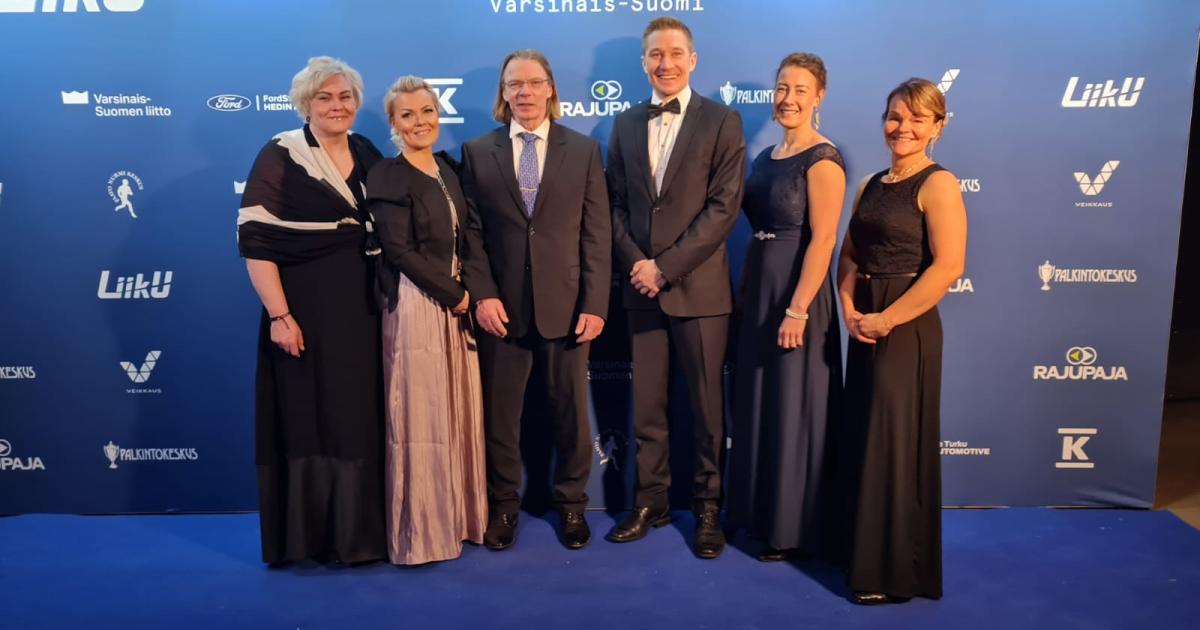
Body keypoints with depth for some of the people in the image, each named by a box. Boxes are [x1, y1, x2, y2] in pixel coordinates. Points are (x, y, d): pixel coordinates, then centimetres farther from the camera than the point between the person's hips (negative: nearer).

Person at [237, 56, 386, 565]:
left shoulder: (368, 155, 10)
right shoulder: (280, 157, -6)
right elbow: (254, 241, -11)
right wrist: (279, 315, -17)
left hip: (363, 311, 5)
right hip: (305, 312, -5)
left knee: (360, 420, 10)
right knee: (306, 419, 3)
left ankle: (357, 529, 24)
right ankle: (306, 535, 17)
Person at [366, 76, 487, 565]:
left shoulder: (448, 171, 14)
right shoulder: (387, 177, -8)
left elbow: (459, 242, 13)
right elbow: (399, 251, -14)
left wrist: (465, 294, -2)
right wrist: (453, 294, -12)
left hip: (455, 304, 7)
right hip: (414, 306, -7)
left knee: (457, 414, 12)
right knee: (420, 418, 0)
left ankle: (456, 516, 27)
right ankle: (420, 531, 14)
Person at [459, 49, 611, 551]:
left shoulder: (584, 150, 5)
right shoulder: (477, 152, 6)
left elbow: (597, 234, 0)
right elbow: (472, 232, 3)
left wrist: (595, 303, -7)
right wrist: (482, 295, -9)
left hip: (565, 304, 0)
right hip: (501, 305, 1)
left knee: (570, 411, 10)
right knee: (499, 413, 9)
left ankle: (571, 503, 27)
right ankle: (503, 505, 27)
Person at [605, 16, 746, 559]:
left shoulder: (722, 122, -2)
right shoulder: (625, 125, 11)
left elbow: (723, 207, -9)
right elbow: (615, 204, 9)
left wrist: (664, 267, -14)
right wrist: (636, 264, -7)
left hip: (698, 286, -3)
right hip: (640, 285, 4)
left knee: (707, 406, 6)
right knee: (646, 405, 10)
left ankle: (707, 508, 21)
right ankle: (650, 502, 24)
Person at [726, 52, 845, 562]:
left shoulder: (822, 160, -12)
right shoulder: (766, 157, 12)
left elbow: (823, 240, -17)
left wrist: (797, 309, -22)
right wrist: (746, 293, 11)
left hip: (796, 291, -8)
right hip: (758, 289, 8)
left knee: (794, 409, 1)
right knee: (758, 404, 15)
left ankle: (795, 528, 16)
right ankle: (761, 512, 30)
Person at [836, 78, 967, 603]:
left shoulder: (938, 184, -10)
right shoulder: (871, 184, 12)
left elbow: (947, 267, -18)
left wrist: (886, 320, -16)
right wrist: (850, 310, -4)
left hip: (906, 330, -7)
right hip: (864, 327, 7)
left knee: (894, 445, 1)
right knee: (862, 441, 13)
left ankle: (896, 571, 16)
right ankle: (866, 551, 29)